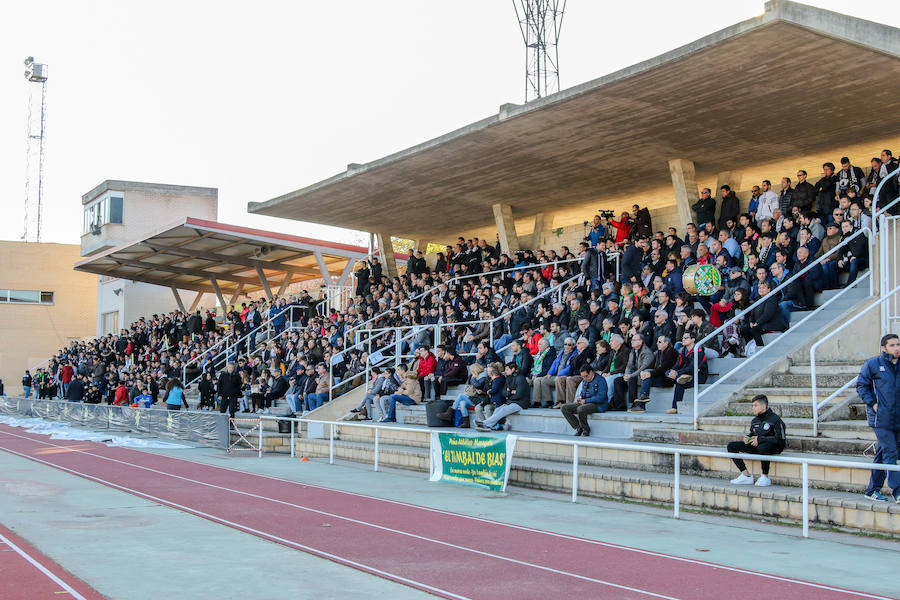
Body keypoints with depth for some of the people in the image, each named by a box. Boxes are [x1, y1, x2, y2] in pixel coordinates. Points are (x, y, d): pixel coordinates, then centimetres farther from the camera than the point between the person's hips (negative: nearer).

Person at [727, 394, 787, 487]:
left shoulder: (775, 419, -11)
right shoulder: (755, 421, 11)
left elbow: (780, 439, -18)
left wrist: (759, 439, -18)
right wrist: (748, 438, 1)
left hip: (773, 447, -7)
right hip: (757, 446, 8)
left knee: (762, 447, -44)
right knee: (731, 446, -6)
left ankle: (765, 477, -23)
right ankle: (746, 476, -7)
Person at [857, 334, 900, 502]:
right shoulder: (873, 364, -4)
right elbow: (861, 385, 1)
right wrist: (872, 403, -9)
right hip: (880, 418, -5)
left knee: (883, 454, 11)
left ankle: (873, 490, 19)